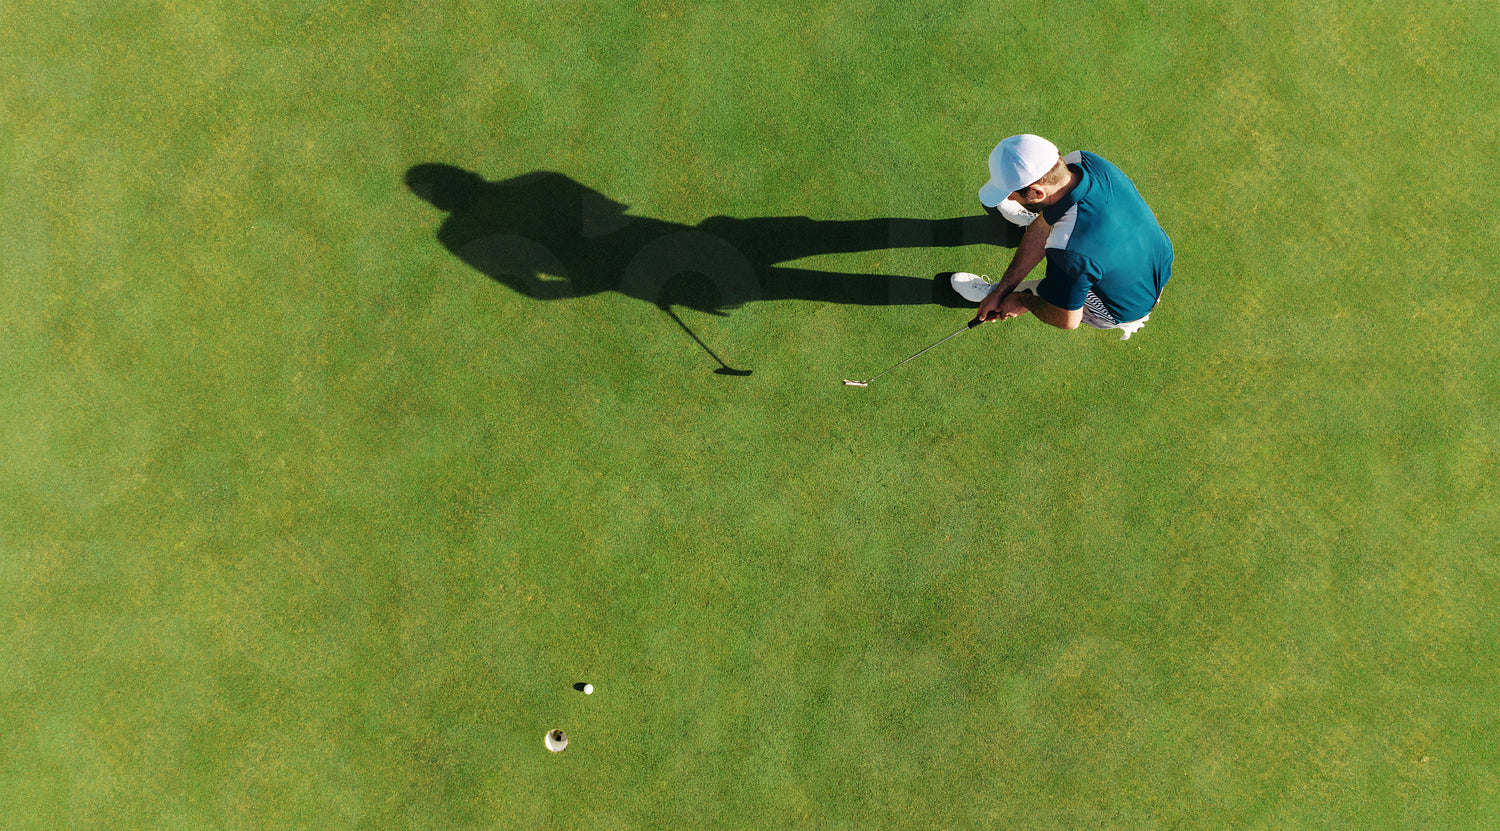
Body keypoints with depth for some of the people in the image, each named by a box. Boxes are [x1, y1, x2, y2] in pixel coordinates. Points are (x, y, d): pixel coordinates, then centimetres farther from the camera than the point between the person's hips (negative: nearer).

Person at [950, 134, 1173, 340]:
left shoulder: (1068, 250, -46)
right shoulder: (1083, 161, -24)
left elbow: (1067, 320, -27)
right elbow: (1042, 231, -10)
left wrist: (1023, 301, -7)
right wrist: (1002, 290, -6)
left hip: (1129, 308, -6)